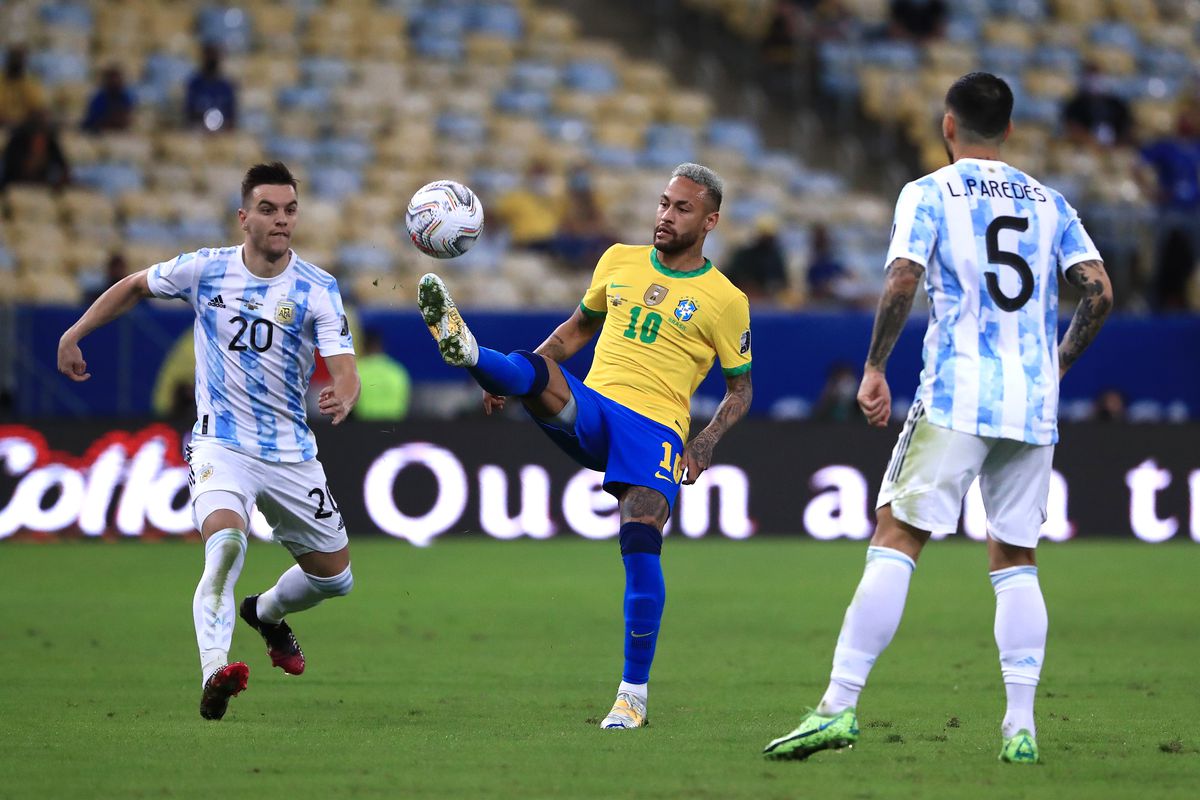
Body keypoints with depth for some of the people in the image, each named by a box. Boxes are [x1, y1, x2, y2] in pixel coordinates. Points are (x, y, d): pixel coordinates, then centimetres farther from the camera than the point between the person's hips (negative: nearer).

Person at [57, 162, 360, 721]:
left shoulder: (317, 289, -7)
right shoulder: (205, 270, -4)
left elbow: (344, 369, -16)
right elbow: (134, 287, 15)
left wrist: (342, 397, -39)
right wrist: (73, 335, 14)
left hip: (291, 454, 3)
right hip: (221, 444, -3)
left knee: (334, 575, 12)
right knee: (226, 540, -32)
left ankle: (267, 613, 46)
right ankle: (213, 675, -43)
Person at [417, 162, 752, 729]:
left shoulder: (724, 300, 6)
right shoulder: (619, 261, 16)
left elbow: (740, 389, 11)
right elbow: (578, 329, 28)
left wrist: (705, 444, -7)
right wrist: (506, 378, 17)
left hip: (655, 428, -4)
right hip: (588, 409, 4)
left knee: (640, 540, -22)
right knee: (533, 371, -28)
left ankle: (634, 694, -14)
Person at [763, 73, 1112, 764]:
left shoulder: (929, 194, 3)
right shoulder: (1050, 203, 14)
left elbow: (902, 284, -11)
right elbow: (1099, 292, 5)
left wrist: (874, 369, 0)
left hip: (956, 400, -4)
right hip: (1034, 407, 4)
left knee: (896, 540, -6)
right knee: (1015, 559, 11)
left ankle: (840, 706, -14)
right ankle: (1022, 727, 2)